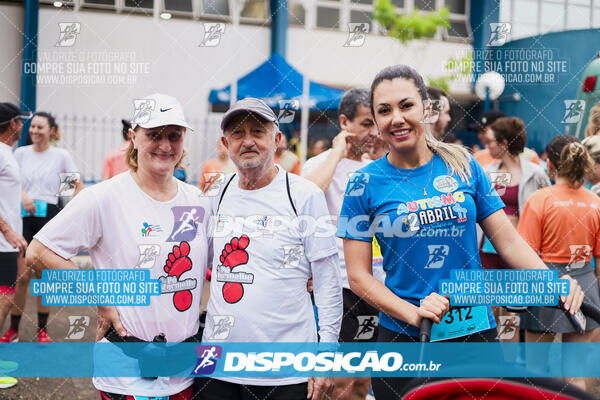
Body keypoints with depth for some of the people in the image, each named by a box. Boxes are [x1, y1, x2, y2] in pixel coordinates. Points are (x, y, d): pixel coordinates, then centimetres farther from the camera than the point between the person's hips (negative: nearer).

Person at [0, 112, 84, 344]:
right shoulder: (21, 153, 8)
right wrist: (23, 196, -18)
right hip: (23, 217, 1)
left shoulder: (61, 155, 3)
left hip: (49, 216, -1)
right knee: (22, 275, -3)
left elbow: (79, 185, 7)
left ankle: (42, 329, 13)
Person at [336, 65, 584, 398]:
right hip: (402, 335, -1)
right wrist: (413, 313, -20)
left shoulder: (463, 166, 1)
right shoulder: (366, 183, -4)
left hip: (476, 331, 2)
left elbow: (508, 241, 2)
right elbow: (358, 275, -6)